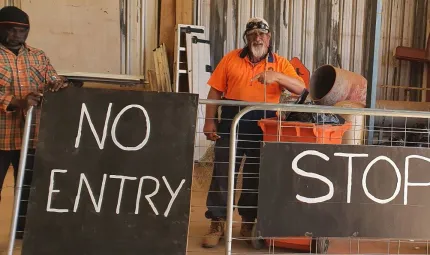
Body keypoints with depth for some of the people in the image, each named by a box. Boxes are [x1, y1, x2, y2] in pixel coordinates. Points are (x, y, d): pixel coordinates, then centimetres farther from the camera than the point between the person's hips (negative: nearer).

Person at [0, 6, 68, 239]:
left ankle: (24, 228, 29)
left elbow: (54, 80, 11)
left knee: (28, 184, 14)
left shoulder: (38, 57, 12)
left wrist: (59, 84, -12)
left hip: (31, 135, 5)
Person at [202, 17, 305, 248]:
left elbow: (301, 89, -8)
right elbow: (215, 91, 4)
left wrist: (277, 76, -23)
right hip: (231, 124, 0)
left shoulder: (280, 64, 4)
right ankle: (217, 224, 13)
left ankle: (248, 223, 25)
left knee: (256, 177, 9)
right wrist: (210, 121, -5)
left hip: (263, 128, 0)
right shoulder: (231, 58, 5)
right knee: (222, 174, 1)